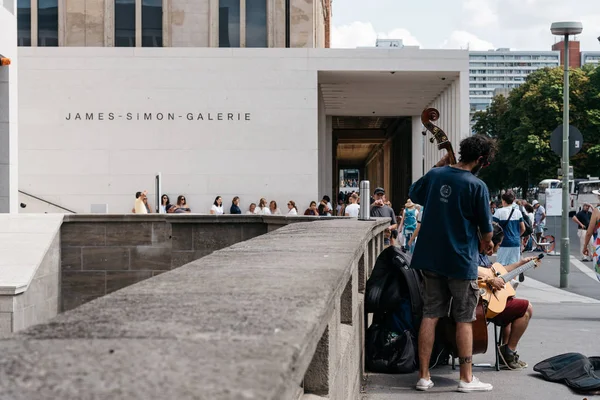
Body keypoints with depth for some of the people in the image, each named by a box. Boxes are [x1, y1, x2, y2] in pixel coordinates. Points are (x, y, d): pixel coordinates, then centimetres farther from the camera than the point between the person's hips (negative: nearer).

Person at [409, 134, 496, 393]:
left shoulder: (435, 175, 1)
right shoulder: (477, 186, -15)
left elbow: (413, 194, 23)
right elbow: (486, 231, -11)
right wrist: (486, 244, 11)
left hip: (430, 258, 5)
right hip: (461, 260, -5)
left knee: (430, 315, 9)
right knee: (464, 320, 6)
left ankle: (424, 376, 10)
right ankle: (466, 379, 12)